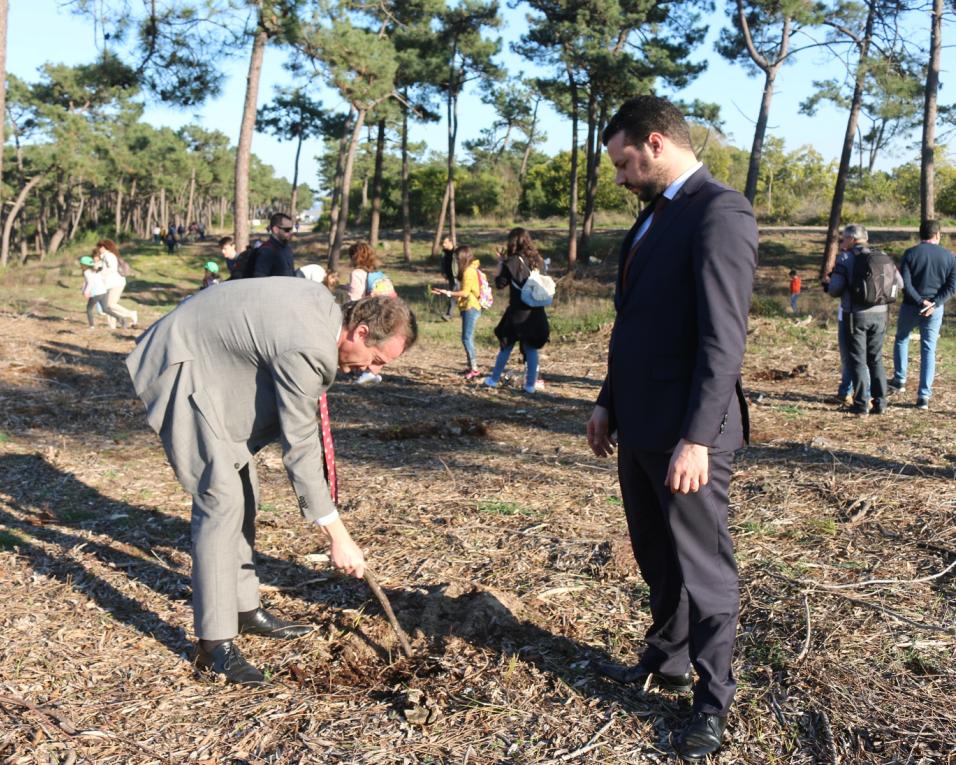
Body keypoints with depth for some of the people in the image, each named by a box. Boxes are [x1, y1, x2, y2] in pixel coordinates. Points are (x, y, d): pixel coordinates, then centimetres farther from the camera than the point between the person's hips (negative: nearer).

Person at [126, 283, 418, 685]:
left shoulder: (324, 303, -3)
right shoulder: (307, 349, -30)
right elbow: (299, 449, -26)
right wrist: (338, 537, -21)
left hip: (212, 359, 10)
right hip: (183, 370, -10)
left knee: (244, 491, 12)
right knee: (221, 497, -15)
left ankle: (244, 608, 23)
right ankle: (214, 642, -9)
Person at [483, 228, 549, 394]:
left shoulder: (513, 261, -12)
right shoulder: (537, 260, 4)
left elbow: (500, 283, -8)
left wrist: (500, 263, 1)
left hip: (518, 312, -4)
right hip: (536, 312, 4)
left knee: (506, 345, 10)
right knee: (531, 348, 8)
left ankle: (494, 379, 21)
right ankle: (530, 384, 8)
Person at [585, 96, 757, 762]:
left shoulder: (720, 212, -15)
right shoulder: (655, 214, 14)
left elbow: (724, 339, -22)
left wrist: (697, 438, -24)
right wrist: (609, 403, 17)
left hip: (685, 433, -9)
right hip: (638, 425, 9)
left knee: (703, 568, 6)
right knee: (658, 559, 21)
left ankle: (713, 700, 22)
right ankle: (666, 661, 39)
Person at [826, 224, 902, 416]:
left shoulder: (845, 259, -7)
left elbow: (834, 289, -14)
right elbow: (899, 283, 5)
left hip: (856, 315, -4)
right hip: (880, 313, 4)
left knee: (858, 360, 3)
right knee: (876, 359, 14)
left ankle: (861, 405, 2)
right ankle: (880, 403, 14)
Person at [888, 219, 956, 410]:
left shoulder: (910, 253, -7)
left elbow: (905, 283, -15)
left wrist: (920, 301, -12)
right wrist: (934, 303, -11)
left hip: (910, 307, -1)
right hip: (935, 310, 2)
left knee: (901, 339, 24)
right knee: (928, 351, 5)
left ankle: (900, 380, 22)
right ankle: (924, 396, 3)